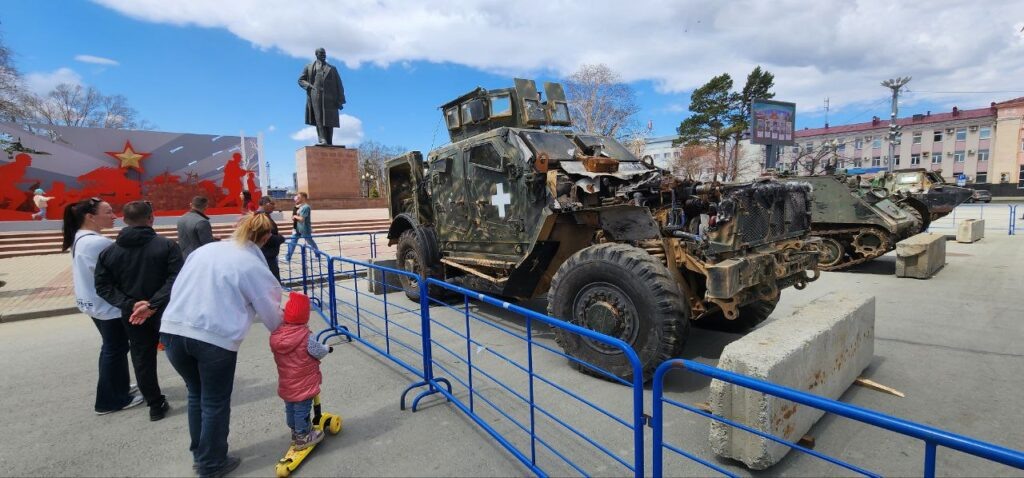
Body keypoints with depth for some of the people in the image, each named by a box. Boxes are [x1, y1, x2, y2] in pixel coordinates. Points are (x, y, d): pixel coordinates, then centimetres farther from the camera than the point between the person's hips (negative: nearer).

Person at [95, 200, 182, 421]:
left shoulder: (108, 252, 1)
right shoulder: (167, 245, -13)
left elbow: (103, 287, -2)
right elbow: (175, 279, -24)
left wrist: (130, 305, -9)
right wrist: (153, 304, -22)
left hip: (132, 315, 3)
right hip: (165, 312, -3)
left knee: (143, 360, 14)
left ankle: (156, 405, 23)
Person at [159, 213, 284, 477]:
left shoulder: (203, 249, 13)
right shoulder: (254, 266, -4)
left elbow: (177, 288, 15)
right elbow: (271, 312, 2)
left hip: (173, 330, 6)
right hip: (215, 337, -6)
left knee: (196, 393, 26)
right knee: (216, 403, 14)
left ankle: (199, 454, 42)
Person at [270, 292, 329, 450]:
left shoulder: (276, 335, -11)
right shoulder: (306, 337, -25)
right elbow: (320, 352, -14)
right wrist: (326, 348, 7)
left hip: (286, 385, 6)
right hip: (303, 384, -6)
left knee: (290, 409, 22)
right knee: (302, 410, 9)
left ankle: (295, 432, 40)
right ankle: (302, 437, 22)